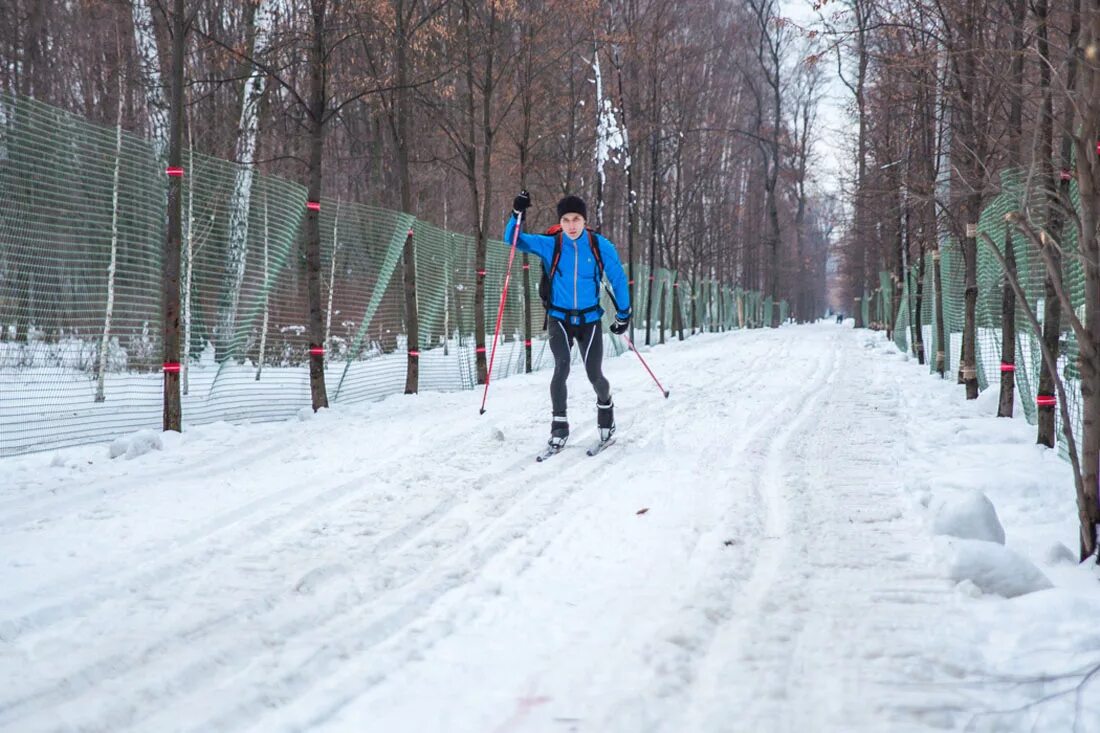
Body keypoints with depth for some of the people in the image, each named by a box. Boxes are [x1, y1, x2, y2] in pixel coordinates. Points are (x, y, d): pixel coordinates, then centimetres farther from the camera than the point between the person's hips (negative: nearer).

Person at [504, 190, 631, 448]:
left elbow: (618, 279, 3)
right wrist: (517, 214, -28)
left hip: (589, 319, 0)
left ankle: (605, 405, 34)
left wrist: (623, 314, 7)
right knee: (561, 367, -20)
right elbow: (514, 240, -11)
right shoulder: (550, 245, -7)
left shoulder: (600, 246, -7)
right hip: (559, 318, 0)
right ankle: (559, 424, -9)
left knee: (595, 375, 1)